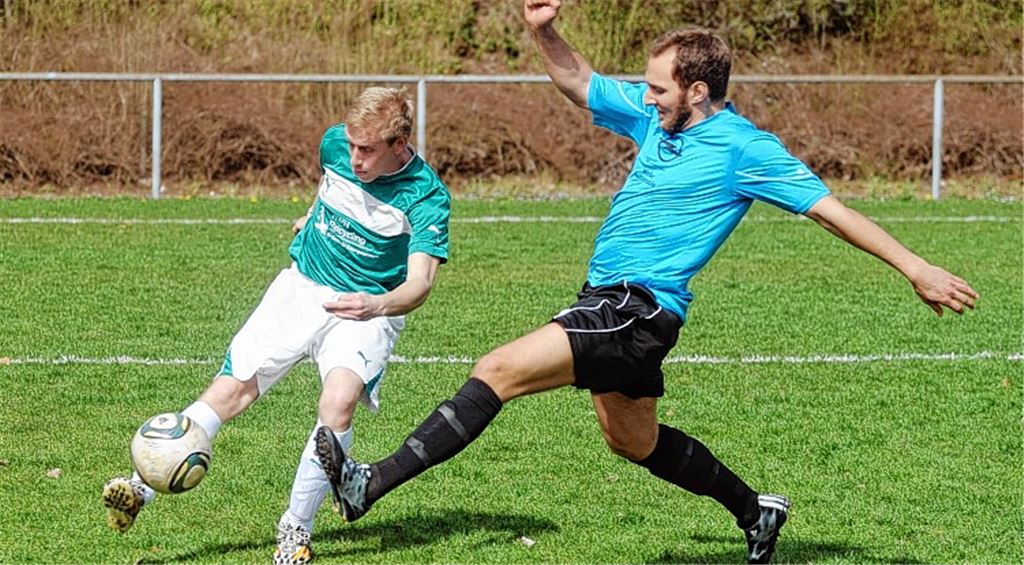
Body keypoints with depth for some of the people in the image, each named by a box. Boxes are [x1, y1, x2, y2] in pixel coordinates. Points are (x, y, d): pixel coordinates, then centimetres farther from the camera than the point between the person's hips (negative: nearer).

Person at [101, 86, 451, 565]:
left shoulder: (426, 196, -21)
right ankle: (142, 488, -7)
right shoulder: (335, 144, -7)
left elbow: (419, 282, -28)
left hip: (366, 311, -4)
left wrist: (378, 304, -49)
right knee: (232, 389, -9)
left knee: (338, 403, -28)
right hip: (301, 288, 4)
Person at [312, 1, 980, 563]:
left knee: (498, 370, -20)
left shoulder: (743, 148, -12)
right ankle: (755, 509, 41)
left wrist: (917, 268, -13)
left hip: (639, 310, -10)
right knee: (633, 440, 25)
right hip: (611, 303, 10)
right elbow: (581, 83, 21)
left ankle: (372, 484, -25)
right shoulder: (654, 114, 8)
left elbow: (829, 208, -11)